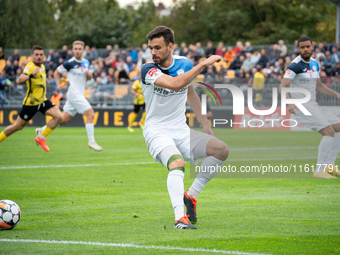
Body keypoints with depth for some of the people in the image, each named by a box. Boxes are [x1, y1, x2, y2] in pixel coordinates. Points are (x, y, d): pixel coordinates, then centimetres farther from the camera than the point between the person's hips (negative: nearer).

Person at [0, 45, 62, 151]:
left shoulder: (42, 66, 9)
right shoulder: (30, 66, -18)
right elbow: (18, 81, -36)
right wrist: (31, 75, -48)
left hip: (42, 100, 7)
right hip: (31, 102, -7)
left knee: (58, 116, -12)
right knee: (18, 126, 3)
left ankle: (41, 138, -1)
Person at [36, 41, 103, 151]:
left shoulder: (86, 62, 10)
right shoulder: (69, 63, -9)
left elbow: (88, 78, 22)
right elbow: (56, 72, 1)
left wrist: (89, 75, -1)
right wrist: (59, 84, -12)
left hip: (80, 95, 7)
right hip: (74, 94, -7)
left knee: (64, 119, 11)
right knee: (90, 114, -16)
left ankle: (42, 131, 23)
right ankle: (91, 142, -12)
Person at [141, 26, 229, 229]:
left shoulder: (185, 64, 3)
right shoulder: (148, 70, -15)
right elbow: (175, 84, -34)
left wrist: (206, 123, 24)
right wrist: (204, 64, -31)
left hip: (181, 131, 6)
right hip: (157, 131, -6)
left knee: (222, 150, -11)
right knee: (177, 163, -35)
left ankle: (191, 196, 0)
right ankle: (180, 217, -42)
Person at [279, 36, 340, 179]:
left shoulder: (314, 64, 12)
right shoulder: (295, 65, -13)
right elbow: (283, 86, -20)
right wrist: (290, 104, -36)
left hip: (313, 106, 9)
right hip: (301, 106, -9)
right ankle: (319, 171, -19)